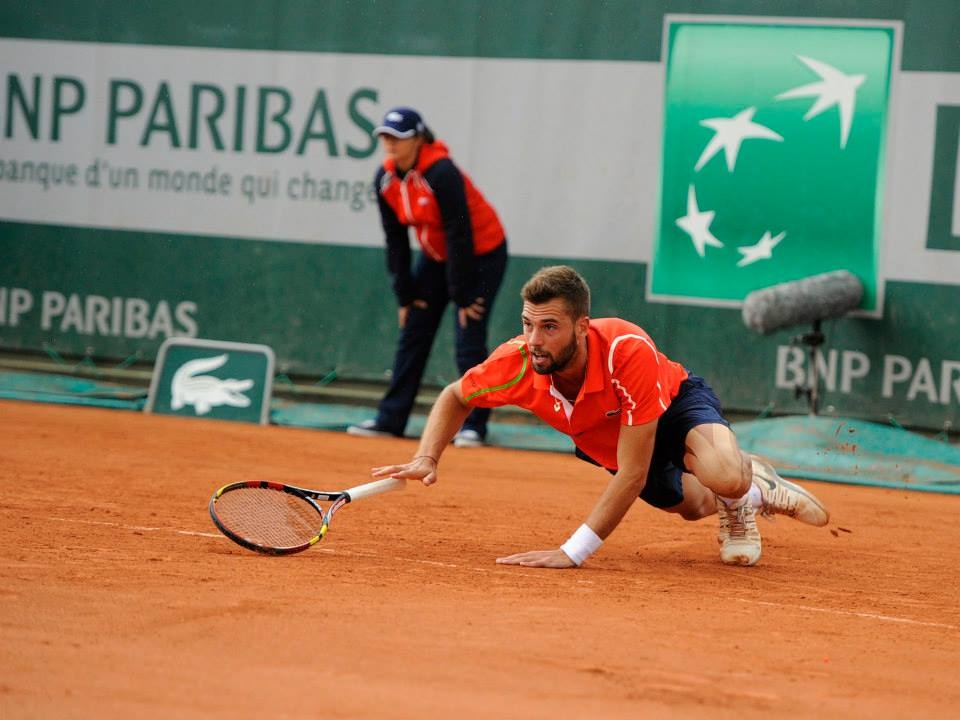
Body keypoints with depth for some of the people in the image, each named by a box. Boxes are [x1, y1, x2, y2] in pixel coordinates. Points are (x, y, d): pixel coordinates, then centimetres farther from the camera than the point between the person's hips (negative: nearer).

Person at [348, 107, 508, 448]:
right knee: (413, 334, 5)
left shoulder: (441, 174, -29)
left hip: (481, 255, -7)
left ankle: (473, 425, -3)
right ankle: (391, 418, 9)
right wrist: (404, 294, -1)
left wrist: (462, 296, -23)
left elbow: (459, 236, -26)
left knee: (468, 340, -12)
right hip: (436, 256, 7)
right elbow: (395, 239, 0)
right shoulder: (385, 179, -8)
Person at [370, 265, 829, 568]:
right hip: (601, 446, 5)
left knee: (724, 477, -35)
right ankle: (757, 487, 54)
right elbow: (455, 398, -9)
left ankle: (744, 496, 1)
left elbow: (632, 473, -42)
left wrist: (573, 552, -45)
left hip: (676, 403, -5)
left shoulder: (630, 353, -45)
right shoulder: (517, 362, -34)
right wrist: (426, 460, -27)